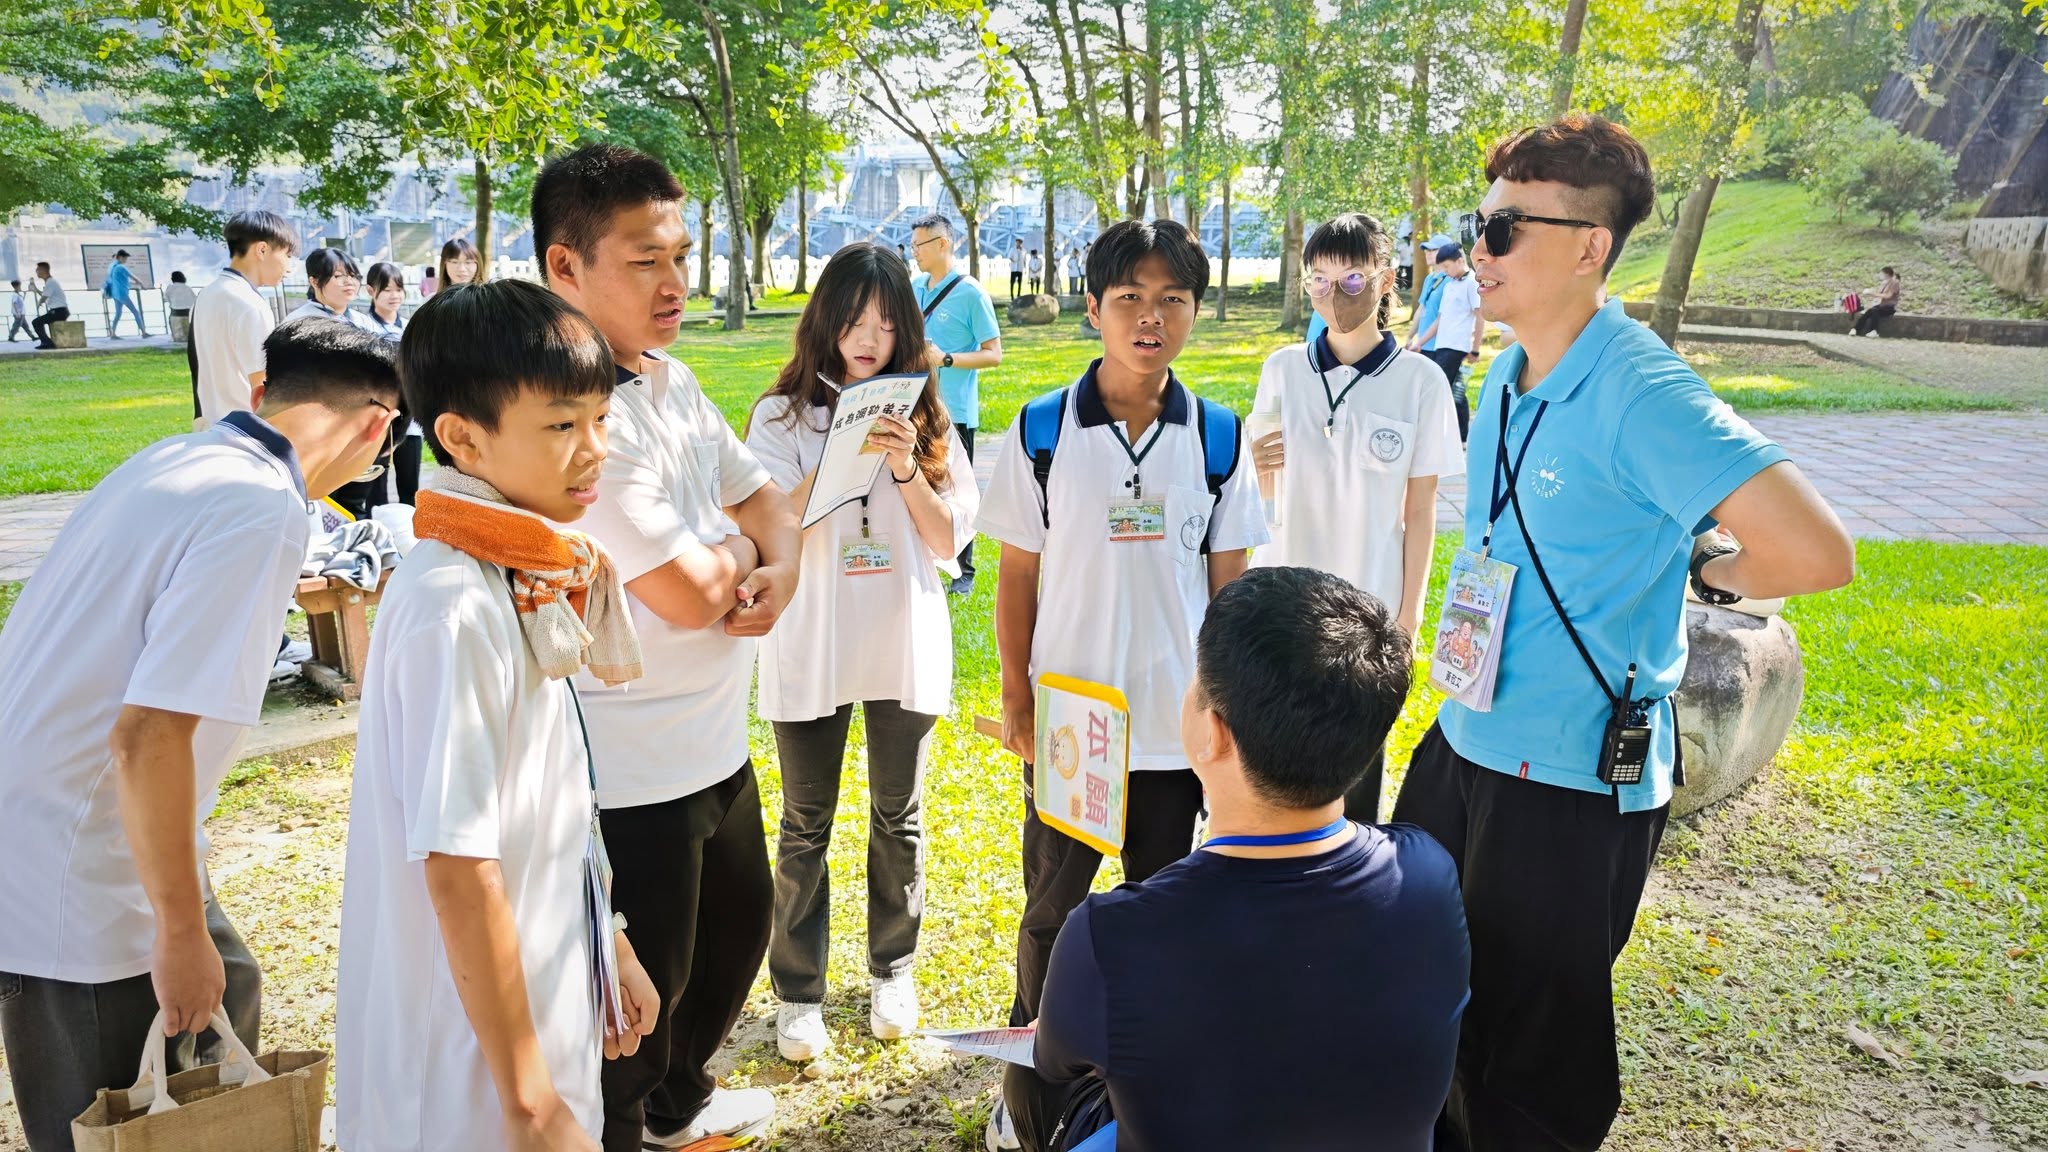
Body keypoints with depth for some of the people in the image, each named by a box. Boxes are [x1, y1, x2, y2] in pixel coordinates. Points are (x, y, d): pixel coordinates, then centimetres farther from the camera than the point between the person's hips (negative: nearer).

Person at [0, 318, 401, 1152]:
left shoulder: (175, 459, 2)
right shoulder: (262, 510, -23)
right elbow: (148, 735, -28)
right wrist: (182, 930, -17)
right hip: (81, 895, -8)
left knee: (226, 997, 24)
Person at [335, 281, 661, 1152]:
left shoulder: (518, 579, 1)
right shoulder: (456, 609, -26)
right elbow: (460, 871, -25)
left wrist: (605, 946, 17)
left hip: (539, 1009, 8)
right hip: (471, 1078, -8)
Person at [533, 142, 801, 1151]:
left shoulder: (672, 382, 5)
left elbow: (767, 502, 12)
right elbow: (688, 594, -27)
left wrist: (779, 571, -10)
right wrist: (735, 543, -4)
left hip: (716, 743, 10)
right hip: (632, 774, -10)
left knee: (738, 924, 28)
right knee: (644, 989, 9)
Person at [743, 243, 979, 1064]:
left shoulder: (925, 417, 3)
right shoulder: (782, 416, -3)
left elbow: (948, 542, -1)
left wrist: (906, 468, -16)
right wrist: (839, 456, -25)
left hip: (905, 646, 2)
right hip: (811, 648, -2)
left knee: (898, 819, 15)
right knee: (805, 828, 9)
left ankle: (892, 970, 33)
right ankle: (797, 993, 22)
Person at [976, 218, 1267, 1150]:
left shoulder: (1218, 438, -3)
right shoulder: (1040, 432, -7)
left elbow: (1229, 582, 3)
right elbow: (1017, 577, -1)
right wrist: (1016, 698, -3)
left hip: (1179, 721, 1)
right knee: (1052, 905, 13)